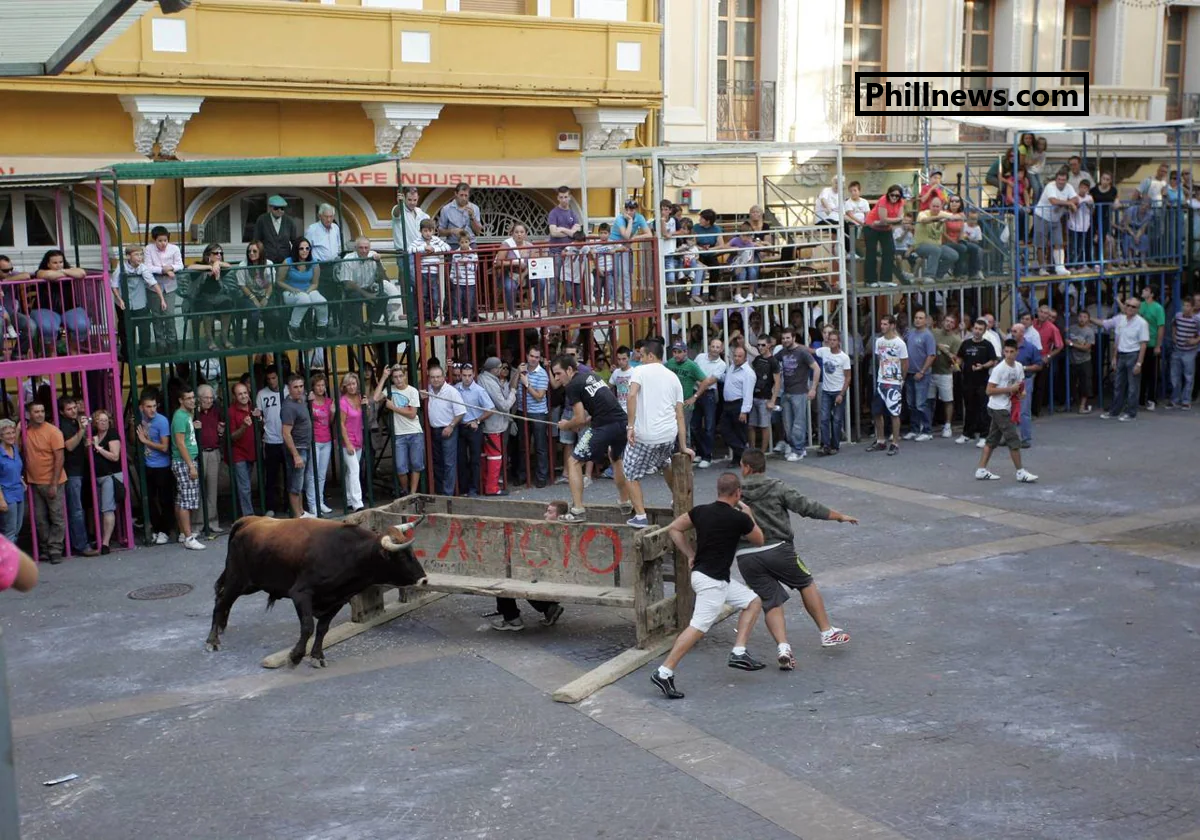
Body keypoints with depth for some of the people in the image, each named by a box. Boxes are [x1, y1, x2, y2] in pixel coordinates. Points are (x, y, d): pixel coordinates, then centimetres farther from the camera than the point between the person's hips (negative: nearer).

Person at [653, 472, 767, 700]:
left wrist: (690, 555, 15)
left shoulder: (701, 511, 5)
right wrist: (749, 515, 20)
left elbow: (674, 529, 13)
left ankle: (738, 653, 13)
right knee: (698, 627, -12)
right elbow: (759, 540, 7)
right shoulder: (739, 518, -12)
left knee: (753, 602, 16)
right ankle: (664, 674, -15)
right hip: (711, 580, -9)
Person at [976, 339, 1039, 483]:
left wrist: (1021, 391, -1)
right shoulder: (999, 369, -17)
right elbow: (989, 390, -18)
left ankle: (981, 470, 15)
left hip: (1007, 408, 8)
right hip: (998, 408, -8)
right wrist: (1010, 389, -21)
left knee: (992, 439, 10)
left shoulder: (1018, 367, 5)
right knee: (1014, 439, -6)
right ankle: (1020, 472, 0)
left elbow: (1020, 383, 22)